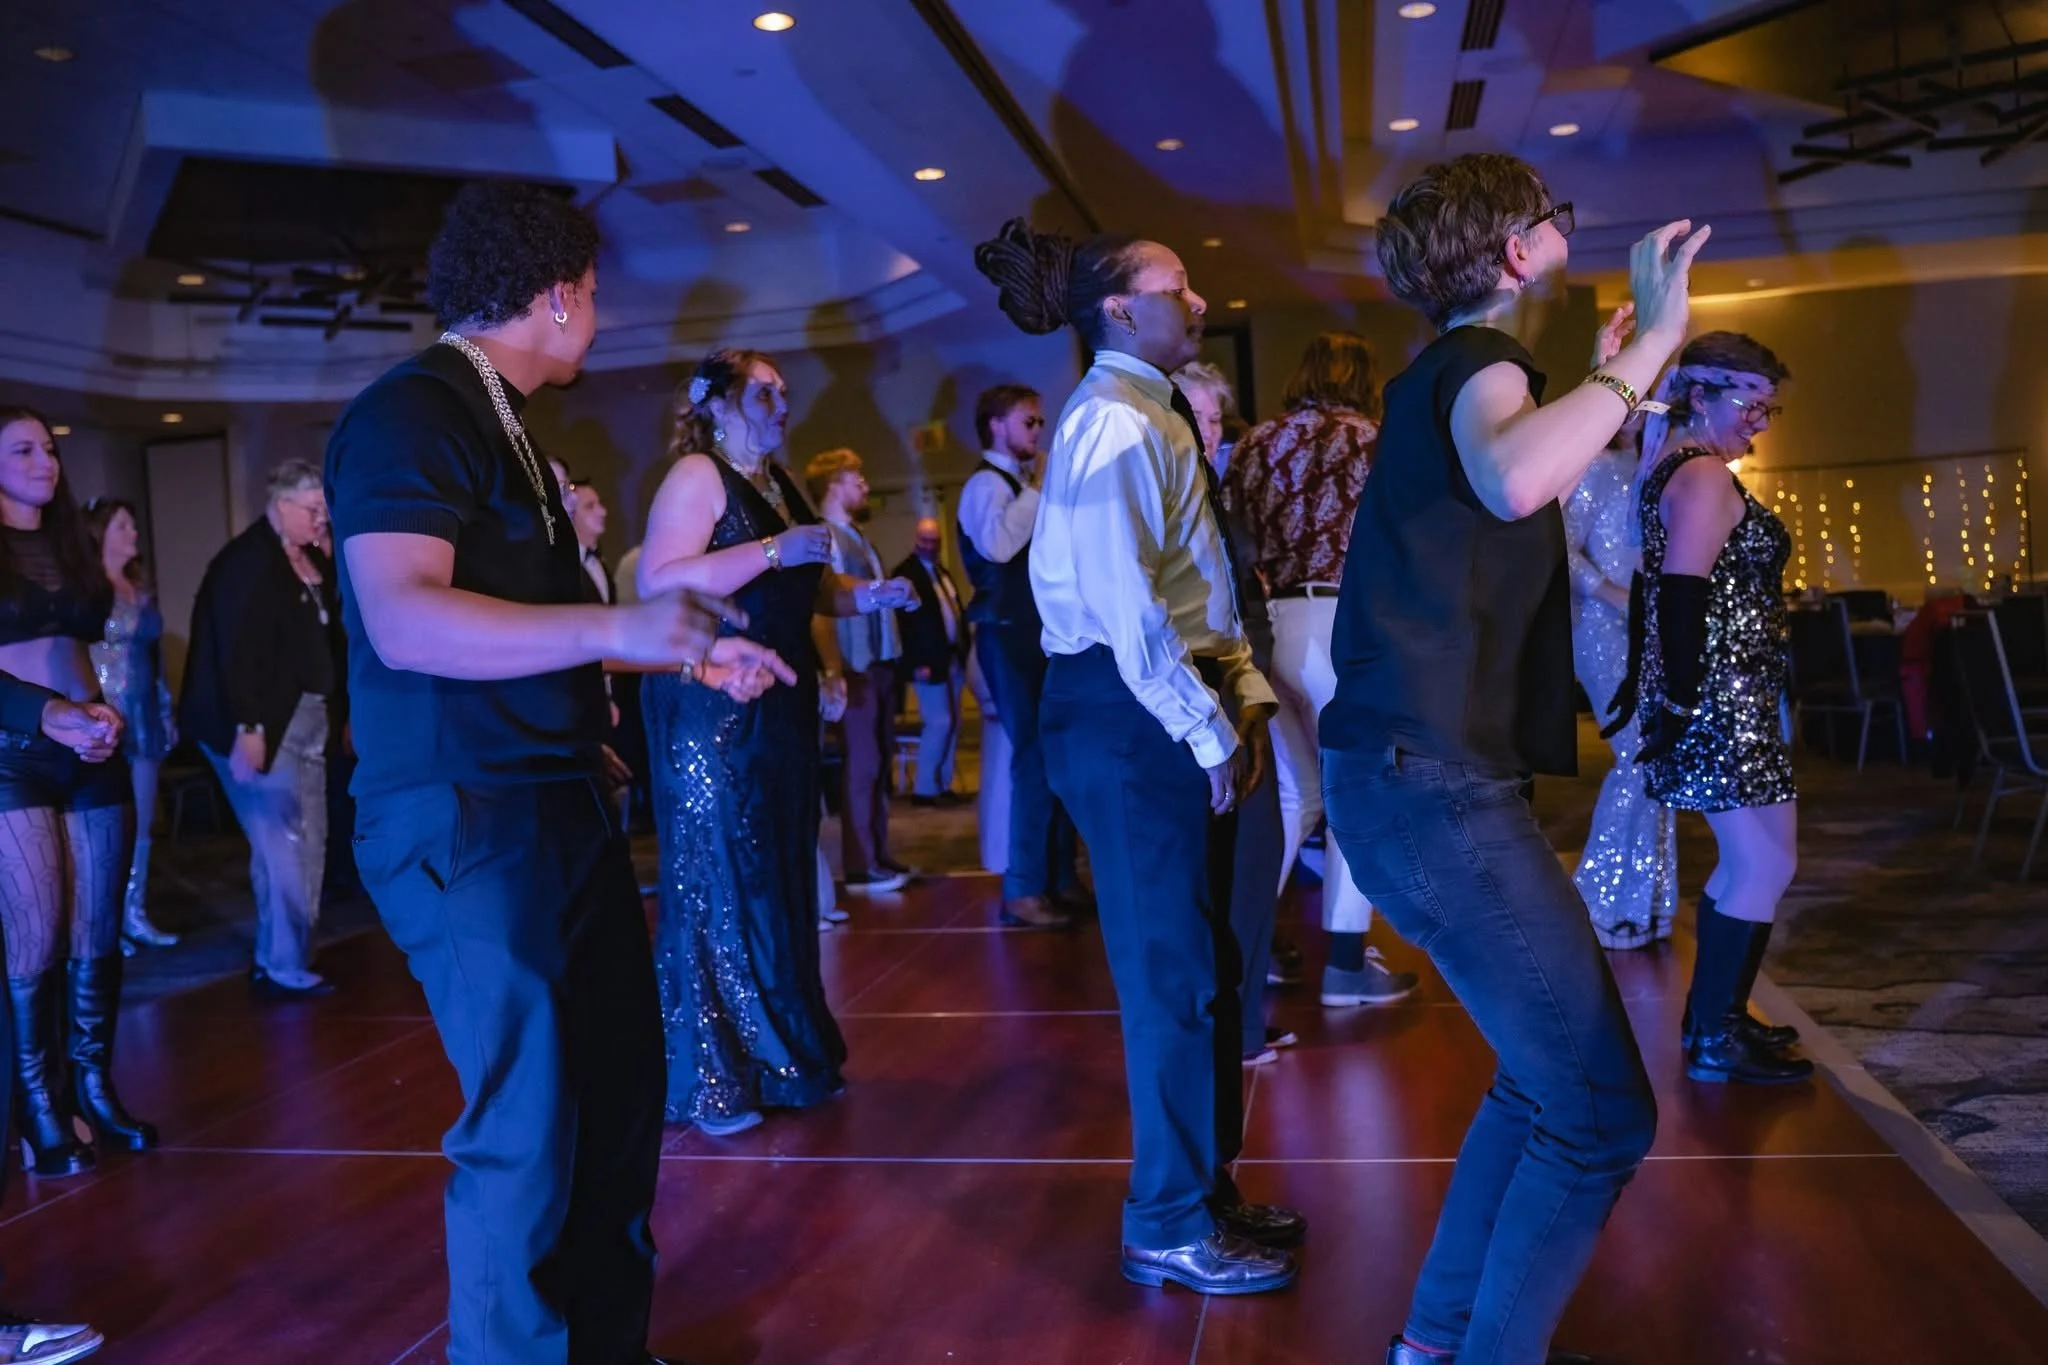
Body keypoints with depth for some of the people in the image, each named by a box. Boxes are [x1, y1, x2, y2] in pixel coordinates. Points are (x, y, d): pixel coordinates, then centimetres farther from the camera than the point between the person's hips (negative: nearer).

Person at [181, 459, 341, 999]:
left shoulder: (313, 561, 12)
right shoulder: (248, 559, -12)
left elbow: (326, 634, 11)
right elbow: (236, 648, -17)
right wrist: (246, 729, -21)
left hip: (306, 720, 8)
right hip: (266, 725, -8)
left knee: (307, 843, 10)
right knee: (283, 844, -4)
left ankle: (277, 958, 22)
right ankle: (284, 968, 7)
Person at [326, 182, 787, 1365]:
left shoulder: (497, 423, 17)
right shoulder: (411, 411, -13)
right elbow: (404, 620, -25)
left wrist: (694, 657, 20)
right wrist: (616, 626, -31)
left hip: (556, 804, 10)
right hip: (470, 822, -10)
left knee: (619, 1082, 16)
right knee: (526, 1124, -3)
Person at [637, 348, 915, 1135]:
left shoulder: (780, 484, 16)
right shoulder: (696, 475, -8)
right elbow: (658, 581, -22)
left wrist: (865, 596, 6)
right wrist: (773, 550, -24)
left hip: (780, 707, 8)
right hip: (711, 708, -8)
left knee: (779, 879, 11)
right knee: (715, 882, -3)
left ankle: (779, 1058, 22)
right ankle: (706, 1082, 6)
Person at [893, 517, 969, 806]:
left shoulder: (942, 571, 16)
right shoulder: (906, 572, -10)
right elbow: (906, 620, -16)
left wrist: (966, 648, 7)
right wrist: (917, 662, -21)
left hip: (954, 658, 8)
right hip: (930, 661, -8)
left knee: (952, 724, 10)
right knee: (939, 722, -9)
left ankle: (943, 785, 18)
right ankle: (923, 788, 1)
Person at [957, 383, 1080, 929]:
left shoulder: (1025, 485, 18)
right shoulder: (986, 484, -9)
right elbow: (998, 544, -29)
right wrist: (1040, 490, -19)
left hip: (1042, 629, 9)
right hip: (1010, 633, -9)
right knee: (1035, 757, -11)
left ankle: (1061, 877, 20)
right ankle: (1022, 890, -4)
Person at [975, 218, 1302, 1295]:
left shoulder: (1153, 417, 19)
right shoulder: (1115, 422, -12)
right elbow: (1126, 604, -21)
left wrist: (1244, 696, 8)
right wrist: (1208, 730, -17)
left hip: (1179, 705, 10)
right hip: (1130, 716, -10)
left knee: (1204, 963, 16)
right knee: (1173, 974, -2)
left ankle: (1208, 1191, 30)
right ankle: (1171, 1229, 12)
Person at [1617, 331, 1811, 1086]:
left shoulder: (1669, 466, 16)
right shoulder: (1706, 476, -14)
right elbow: (1682, 598, -24)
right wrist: (1681, 705, -25)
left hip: (1715, 701, 11)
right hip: (1720, 702, -11)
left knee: (1745, 863, 19)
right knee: (1767, 865, -4)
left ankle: (1712, 1012, 28)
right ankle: (1715, 1041, 4)